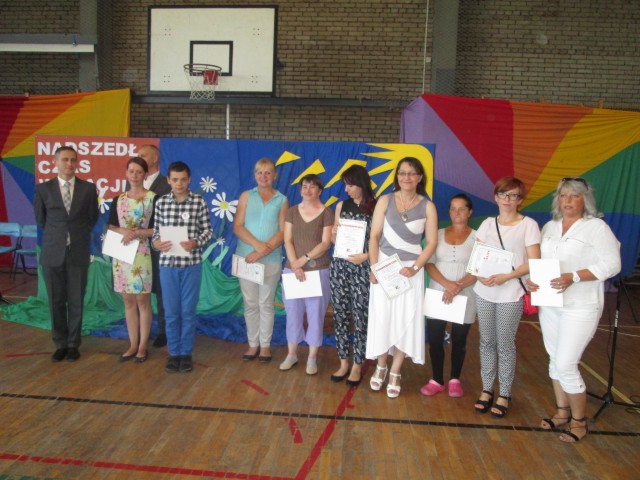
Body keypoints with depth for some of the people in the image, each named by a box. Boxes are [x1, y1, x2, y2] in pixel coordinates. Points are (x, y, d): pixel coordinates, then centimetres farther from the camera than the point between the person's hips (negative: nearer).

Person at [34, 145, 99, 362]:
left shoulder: (88, 188, 1)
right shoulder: (43, 189, 2)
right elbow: (40, 219, 12)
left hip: (78, 253, -1)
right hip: (52, 253, 1)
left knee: (76, 302, 6)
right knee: (56, 302, 8)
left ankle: (73, 344, 20)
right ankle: (60, 344, 22)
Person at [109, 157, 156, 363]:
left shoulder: (153, 198, -3)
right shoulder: (118, 200, 11)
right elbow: (111, 228, 11)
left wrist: (136, 233, -16)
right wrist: (123, 231, -10)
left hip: (142, 254, -4)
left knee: (143, 300, 1)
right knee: (129, 301, 10)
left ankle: (143, 346, 13)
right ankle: (133, 344, 20)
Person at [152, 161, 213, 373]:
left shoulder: (199, 201, -2)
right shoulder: (161, 203, 4)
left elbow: (208, 230, 0)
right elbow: (156, 230, 10)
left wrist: (195, 243, -18)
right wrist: (156, 243, -11)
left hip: (192, 263, -2)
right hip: (167, 263, 2)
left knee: (188, 310, 7)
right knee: (171, 311, 8)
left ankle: (186, 353, 21)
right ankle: (174, 353, 22)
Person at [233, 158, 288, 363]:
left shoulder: (282, 200, 5)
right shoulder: (246, 196, 7)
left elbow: (283, 232, -4)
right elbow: (237, 226, -2)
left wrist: (262, 252, -14)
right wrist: (257, 244, -16)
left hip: (271, 259, -1)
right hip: (246, 257, 1)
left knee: (266, 304, 6)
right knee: (250, 304, 7)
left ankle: (265, 345, 18)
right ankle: (253, 344, 19)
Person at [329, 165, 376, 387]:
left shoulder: (375, 208, -3)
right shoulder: (342, 205, 10)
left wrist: (364, 256, -17)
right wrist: (334, 233, -5)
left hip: (362, 268, -4)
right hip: (339, 266, 4)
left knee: (360, 317, 0)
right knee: (340, 315, 8)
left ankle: (357, 365, 14)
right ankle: (343, 362, 20)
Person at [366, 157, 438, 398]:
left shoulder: (427, 206, 1)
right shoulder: (385, 201, 1)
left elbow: (431, 243, -1)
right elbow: (374, 236, -2)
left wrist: (414, 268, -13)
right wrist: (374, 267, -11)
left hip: (411, 270, 0)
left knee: (406, 320, 2)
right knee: (381, 317, 3)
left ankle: (395, 373, 17)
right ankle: (381, 366, 24)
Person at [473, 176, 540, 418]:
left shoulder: (528, 225, -2)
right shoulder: (488, 223, 10)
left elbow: (533, 262, -7)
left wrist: (506, 276, -18)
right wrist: (479, 274, -10)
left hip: (510, 294, -4)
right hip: (484, 292, 4)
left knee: (505, 345, 2)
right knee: (486, 342, 10)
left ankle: (504, 394, 17)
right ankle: (487, 389, 22)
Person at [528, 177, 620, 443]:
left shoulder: (597, 227, -7)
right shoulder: (549, 227, 11)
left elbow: (611, 264, -13)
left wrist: (573, 277, -24)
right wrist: (532, 279, -8)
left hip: (580, 307, -6)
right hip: (549, 304, 6)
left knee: (566, 364, -6)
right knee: (555, 360, 14)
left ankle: (579, 420, 15)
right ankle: (563, 412, 30)